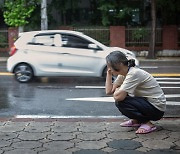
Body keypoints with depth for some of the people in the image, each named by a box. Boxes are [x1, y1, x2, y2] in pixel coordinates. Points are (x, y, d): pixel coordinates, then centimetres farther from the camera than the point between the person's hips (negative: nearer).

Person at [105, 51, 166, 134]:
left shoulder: (134, 74, -25)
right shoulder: (123, 74, 3)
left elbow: (118, 97, -31)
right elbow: (109, 91, 1)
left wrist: (117, 89, -9)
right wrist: (109, 74, -3)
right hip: (146, 102, 9)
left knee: (120, 102, -21)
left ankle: (147, 123, -7)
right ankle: (136, 120, 17)